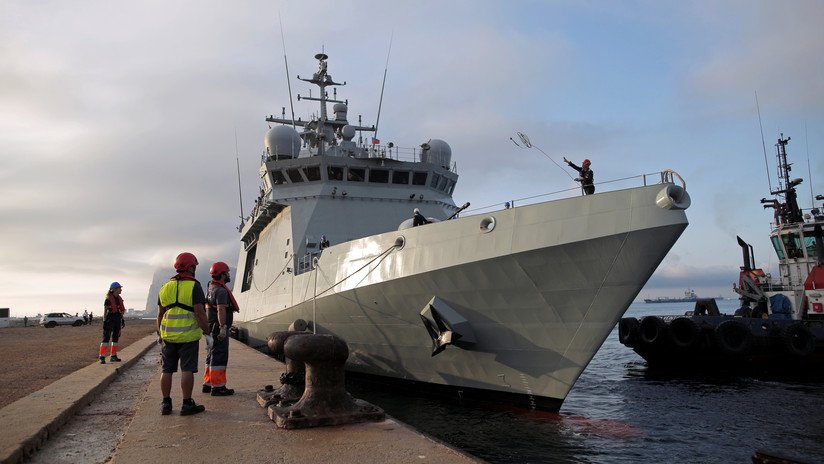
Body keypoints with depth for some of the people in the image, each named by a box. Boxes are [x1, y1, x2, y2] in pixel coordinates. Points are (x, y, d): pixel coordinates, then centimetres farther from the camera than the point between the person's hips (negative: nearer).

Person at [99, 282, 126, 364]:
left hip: (117, 320, 8)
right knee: (106, 338, -9)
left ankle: (113, 356, 19)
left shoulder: (119, 299, 11)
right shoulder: (108, 299, -10)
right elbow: (105, 311, -10)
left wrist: (122, 320, 19)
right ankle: (102, 357, -9)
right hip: (110, 320, -7)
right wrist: (104, 321, -14)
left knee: (116, 338, 11)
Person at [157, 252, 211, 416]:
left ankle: (166, 403, 16)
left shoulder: (165, 287, 10)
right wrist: (208, 334, -9)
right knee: (187, 370, -1)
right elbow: (200, 313, -14)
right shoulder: (194, 286, -8)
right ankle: (187, 404, 2)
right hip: (188, 336, -5)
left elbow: (160, 314, 13)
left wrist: (160, 335, 23)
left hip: (168, 336, 5)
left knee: (167, 370, 11)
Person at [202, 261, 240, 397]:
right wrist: (223, 328, -27)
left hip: (211, 326, 10)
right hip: (219, 328, -10)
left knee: (212, 356, 16)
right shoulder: (221, 291, -16)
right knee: (219, 356, -7)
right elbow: (221, 310, -25)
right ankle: (218, 387, -5)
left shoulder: (210, 289, 16)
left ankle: (208, 384, 22)